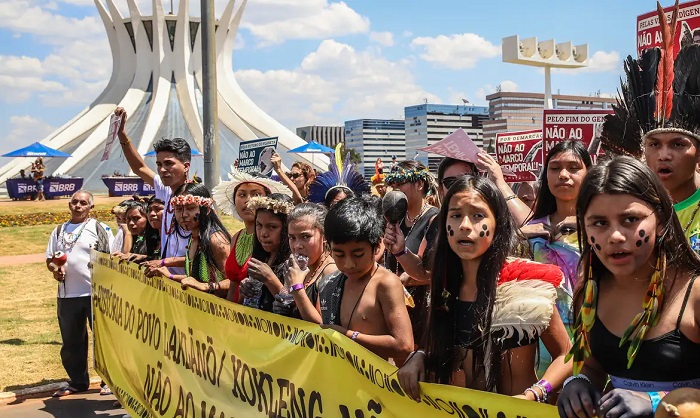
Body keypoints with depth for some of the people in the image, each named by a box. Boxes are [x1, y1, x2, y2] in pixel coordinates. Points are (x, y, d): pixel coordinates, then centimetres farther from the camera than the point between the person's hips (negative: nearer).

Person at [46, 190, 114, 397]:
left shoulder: (100, 228, 0)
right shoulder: (59, 230, 13)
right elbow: (49, 258, 14)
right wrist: (54, 269, -8)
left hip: (96, 292, -4)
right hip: (66, 294, 5)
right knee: (70, 341, 12)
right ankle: (77, 381, 26)